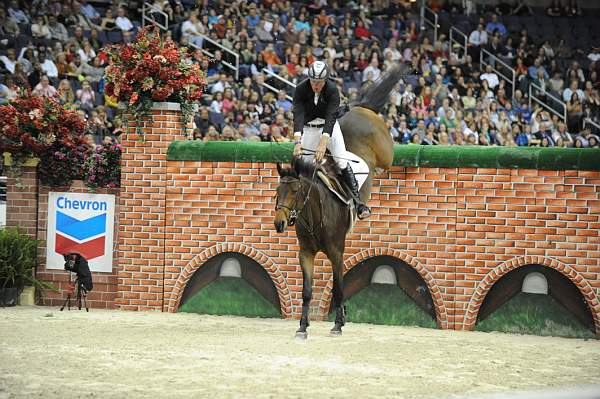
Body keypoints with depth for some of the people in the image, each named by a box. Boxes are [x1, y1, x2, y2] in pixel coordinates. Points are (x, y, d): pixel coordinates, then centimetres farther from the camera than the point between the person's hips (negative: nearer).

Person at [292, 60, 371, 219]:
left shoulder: (332, 90, -22)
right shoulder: (301, 89, -18)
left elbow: (331, 116, -30)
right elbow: (298, 115, -26)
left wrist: (323, 143, -41)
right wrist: (297, 142, -39)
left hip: (329, 127, -1)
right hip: (309, 129, 1)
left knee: (342, 161, -17)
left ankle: (357, 201, -18)